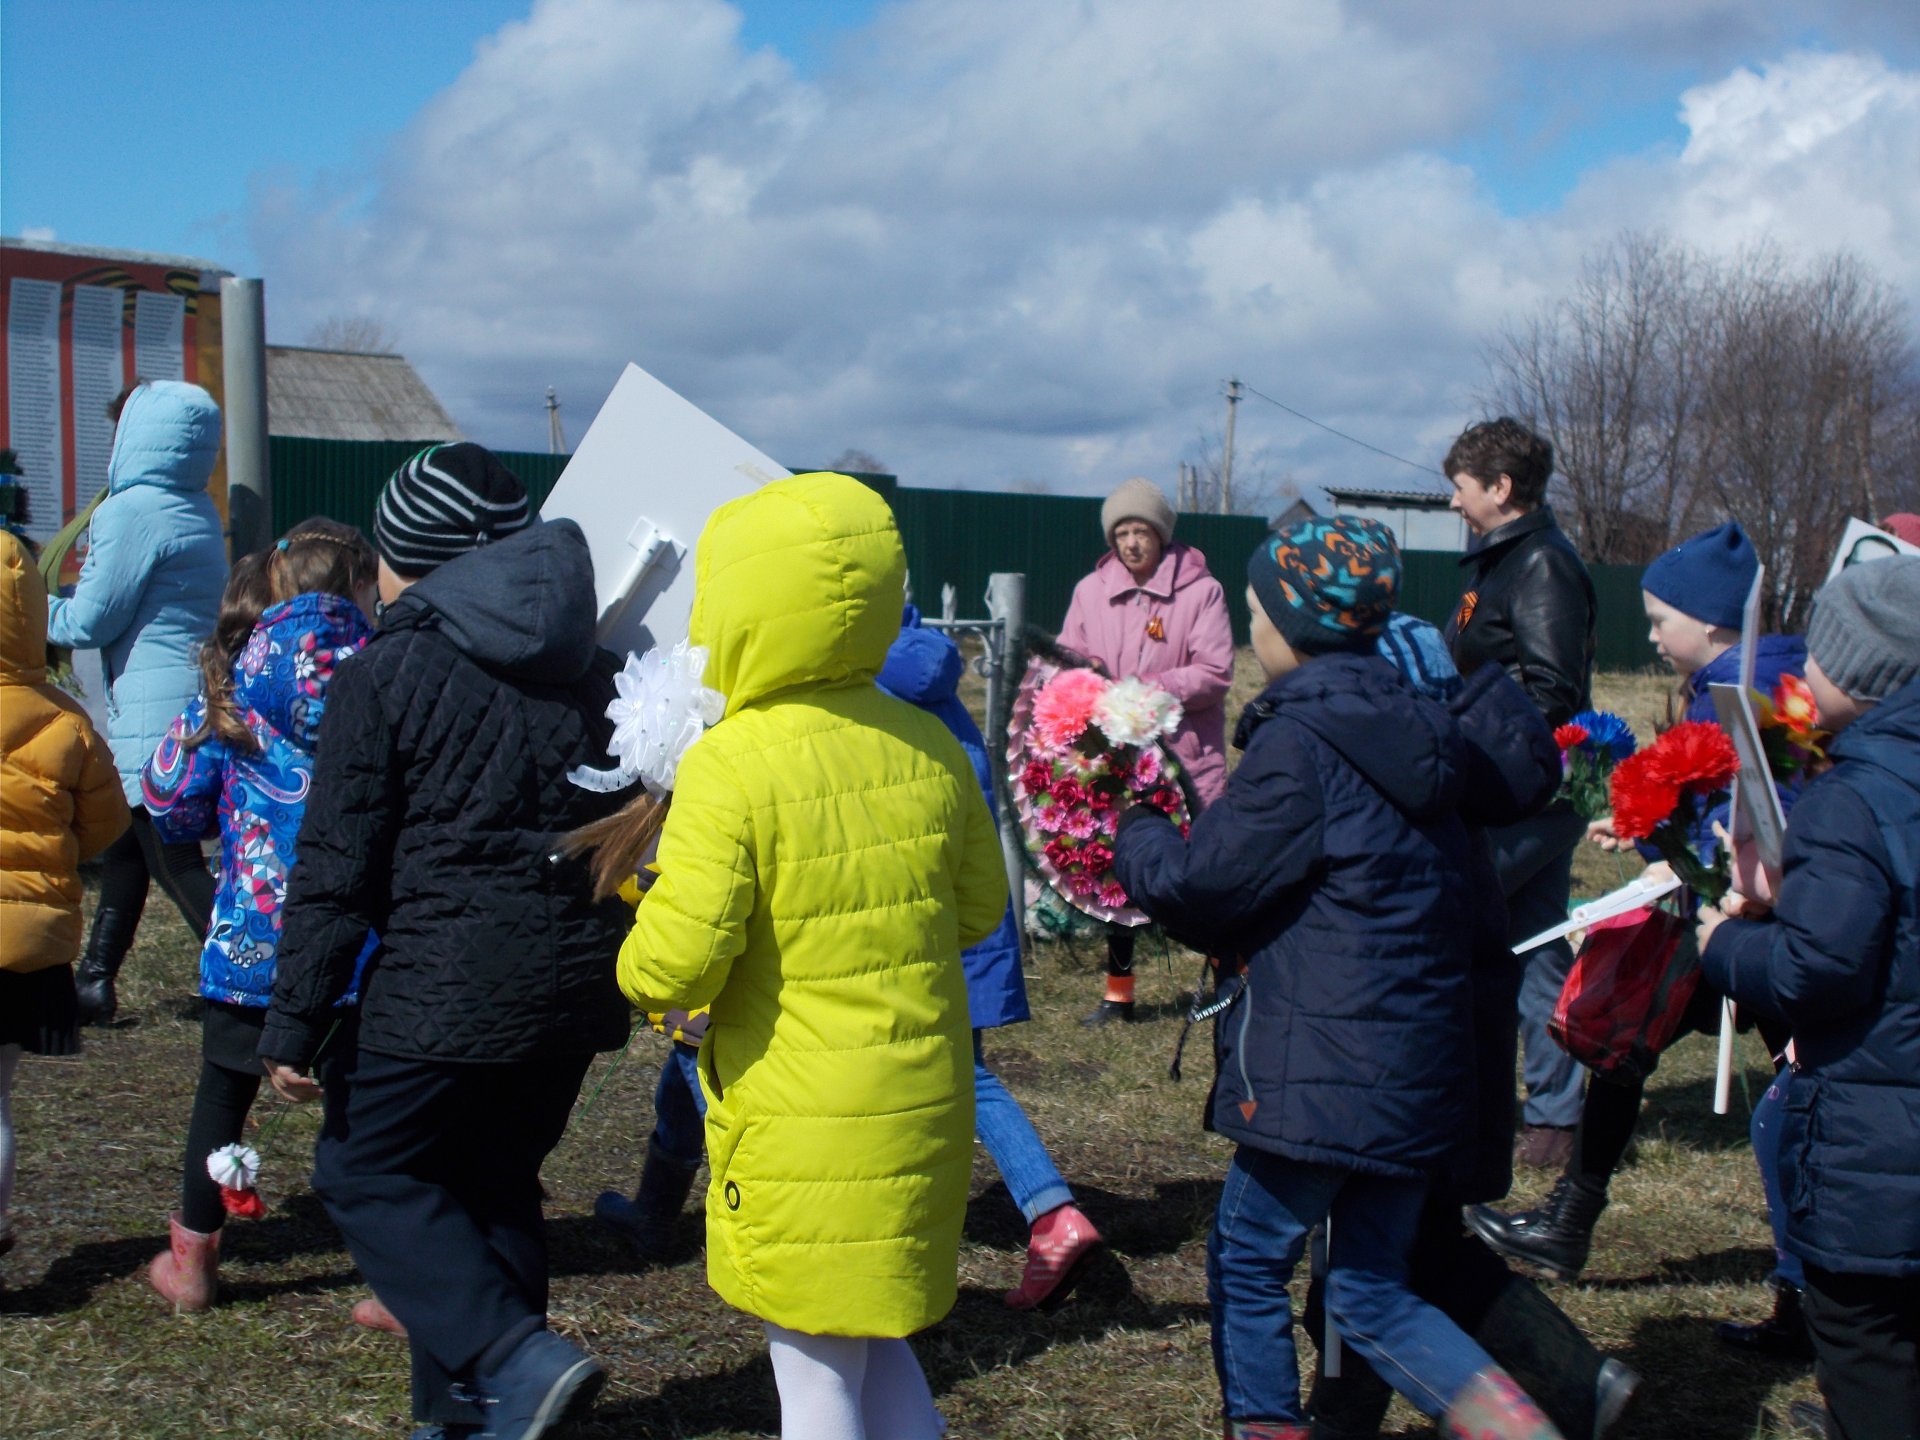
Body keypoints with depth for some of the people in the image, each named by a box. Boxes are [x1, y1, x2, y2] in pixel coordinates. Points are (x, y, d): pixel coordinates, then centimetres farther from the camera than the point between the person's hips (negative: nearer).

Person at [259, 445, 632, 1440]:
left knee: (366, 1171, 8)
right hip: (577, 976, 7)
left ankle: (518, 1359, -8)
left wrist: (295, 1022, -5)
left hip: (447, 980, -6)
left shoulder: (383, 675, -7)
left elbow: (336, 868, -9)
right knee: (494, 1182, 19)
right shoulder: (589, 670, 10)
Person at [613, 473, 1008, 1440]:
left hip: (802, 1133, -6)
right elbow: (977, 910, 12)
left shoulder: (730, 768, -17)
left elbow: (678, 963, -19)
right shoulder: (928, 747, 1)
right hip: (926, 1106, 6)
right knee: (879, 1347, 23)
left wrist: (640, 975, 2)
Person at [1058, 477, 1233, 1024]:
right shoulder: (1091, 591, 4)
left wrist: (1152, 689, -22)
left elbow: (1214, 673, -12)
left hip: (1185, 754, -4)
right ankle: (1118, 989, 24)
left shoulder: (1200, 590, -7)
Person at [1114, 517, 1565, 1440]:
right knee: (1371, 1291, 15)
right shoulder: (1406, 728, 12)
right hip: (1420, 1073, 8)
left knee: (1247, 1261, 11)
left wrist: (1133, 836, 9)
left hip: (1325, 1069, -8)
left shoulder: (1300, 742, -16)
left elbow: (1201, 879, -11)